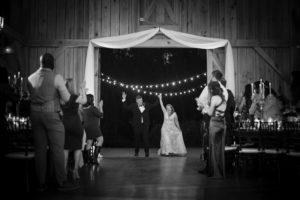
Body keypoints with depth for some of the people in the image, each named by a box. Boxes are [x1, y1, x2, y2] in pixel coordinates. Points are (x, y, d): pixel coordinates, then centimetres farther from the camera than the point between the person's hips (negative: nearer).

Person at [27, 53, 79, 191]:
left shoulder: (30, 78, 9)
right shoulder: (56, 77, -6)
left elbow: (32, 96, 11)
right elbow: (66, 98, -6)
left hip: (35, 114, 5)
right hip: (52, 114, -5)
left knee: (40, 149, 8)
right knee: (57, 149, 0)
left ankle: (41, 183, 13)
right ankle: (61, 182, 4)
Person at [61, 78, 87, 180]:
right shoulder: (75, 97, -15)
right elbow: (84, 101, -5)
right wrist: (83, 89, 6)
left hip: (65, 123, 4)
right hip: (75, 123, -4)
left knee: (65, 148, 10)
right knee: (78, 147, 7)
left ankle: (64, 171, 12)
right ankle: (75, 170, 5)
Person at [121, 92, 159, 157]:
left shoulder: (146, 105, 7)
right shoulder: (133, 106, 1)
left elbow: (154, 105, 15)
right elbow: (126, 107, -3)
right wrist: (124, 99, -11)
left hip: (145, 125, 1)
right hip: (137, 126, -1)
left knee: (146, 139, -3)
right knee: (137, 139, 7)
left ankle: (147, 152, 7)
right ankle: (136, 152, 21)